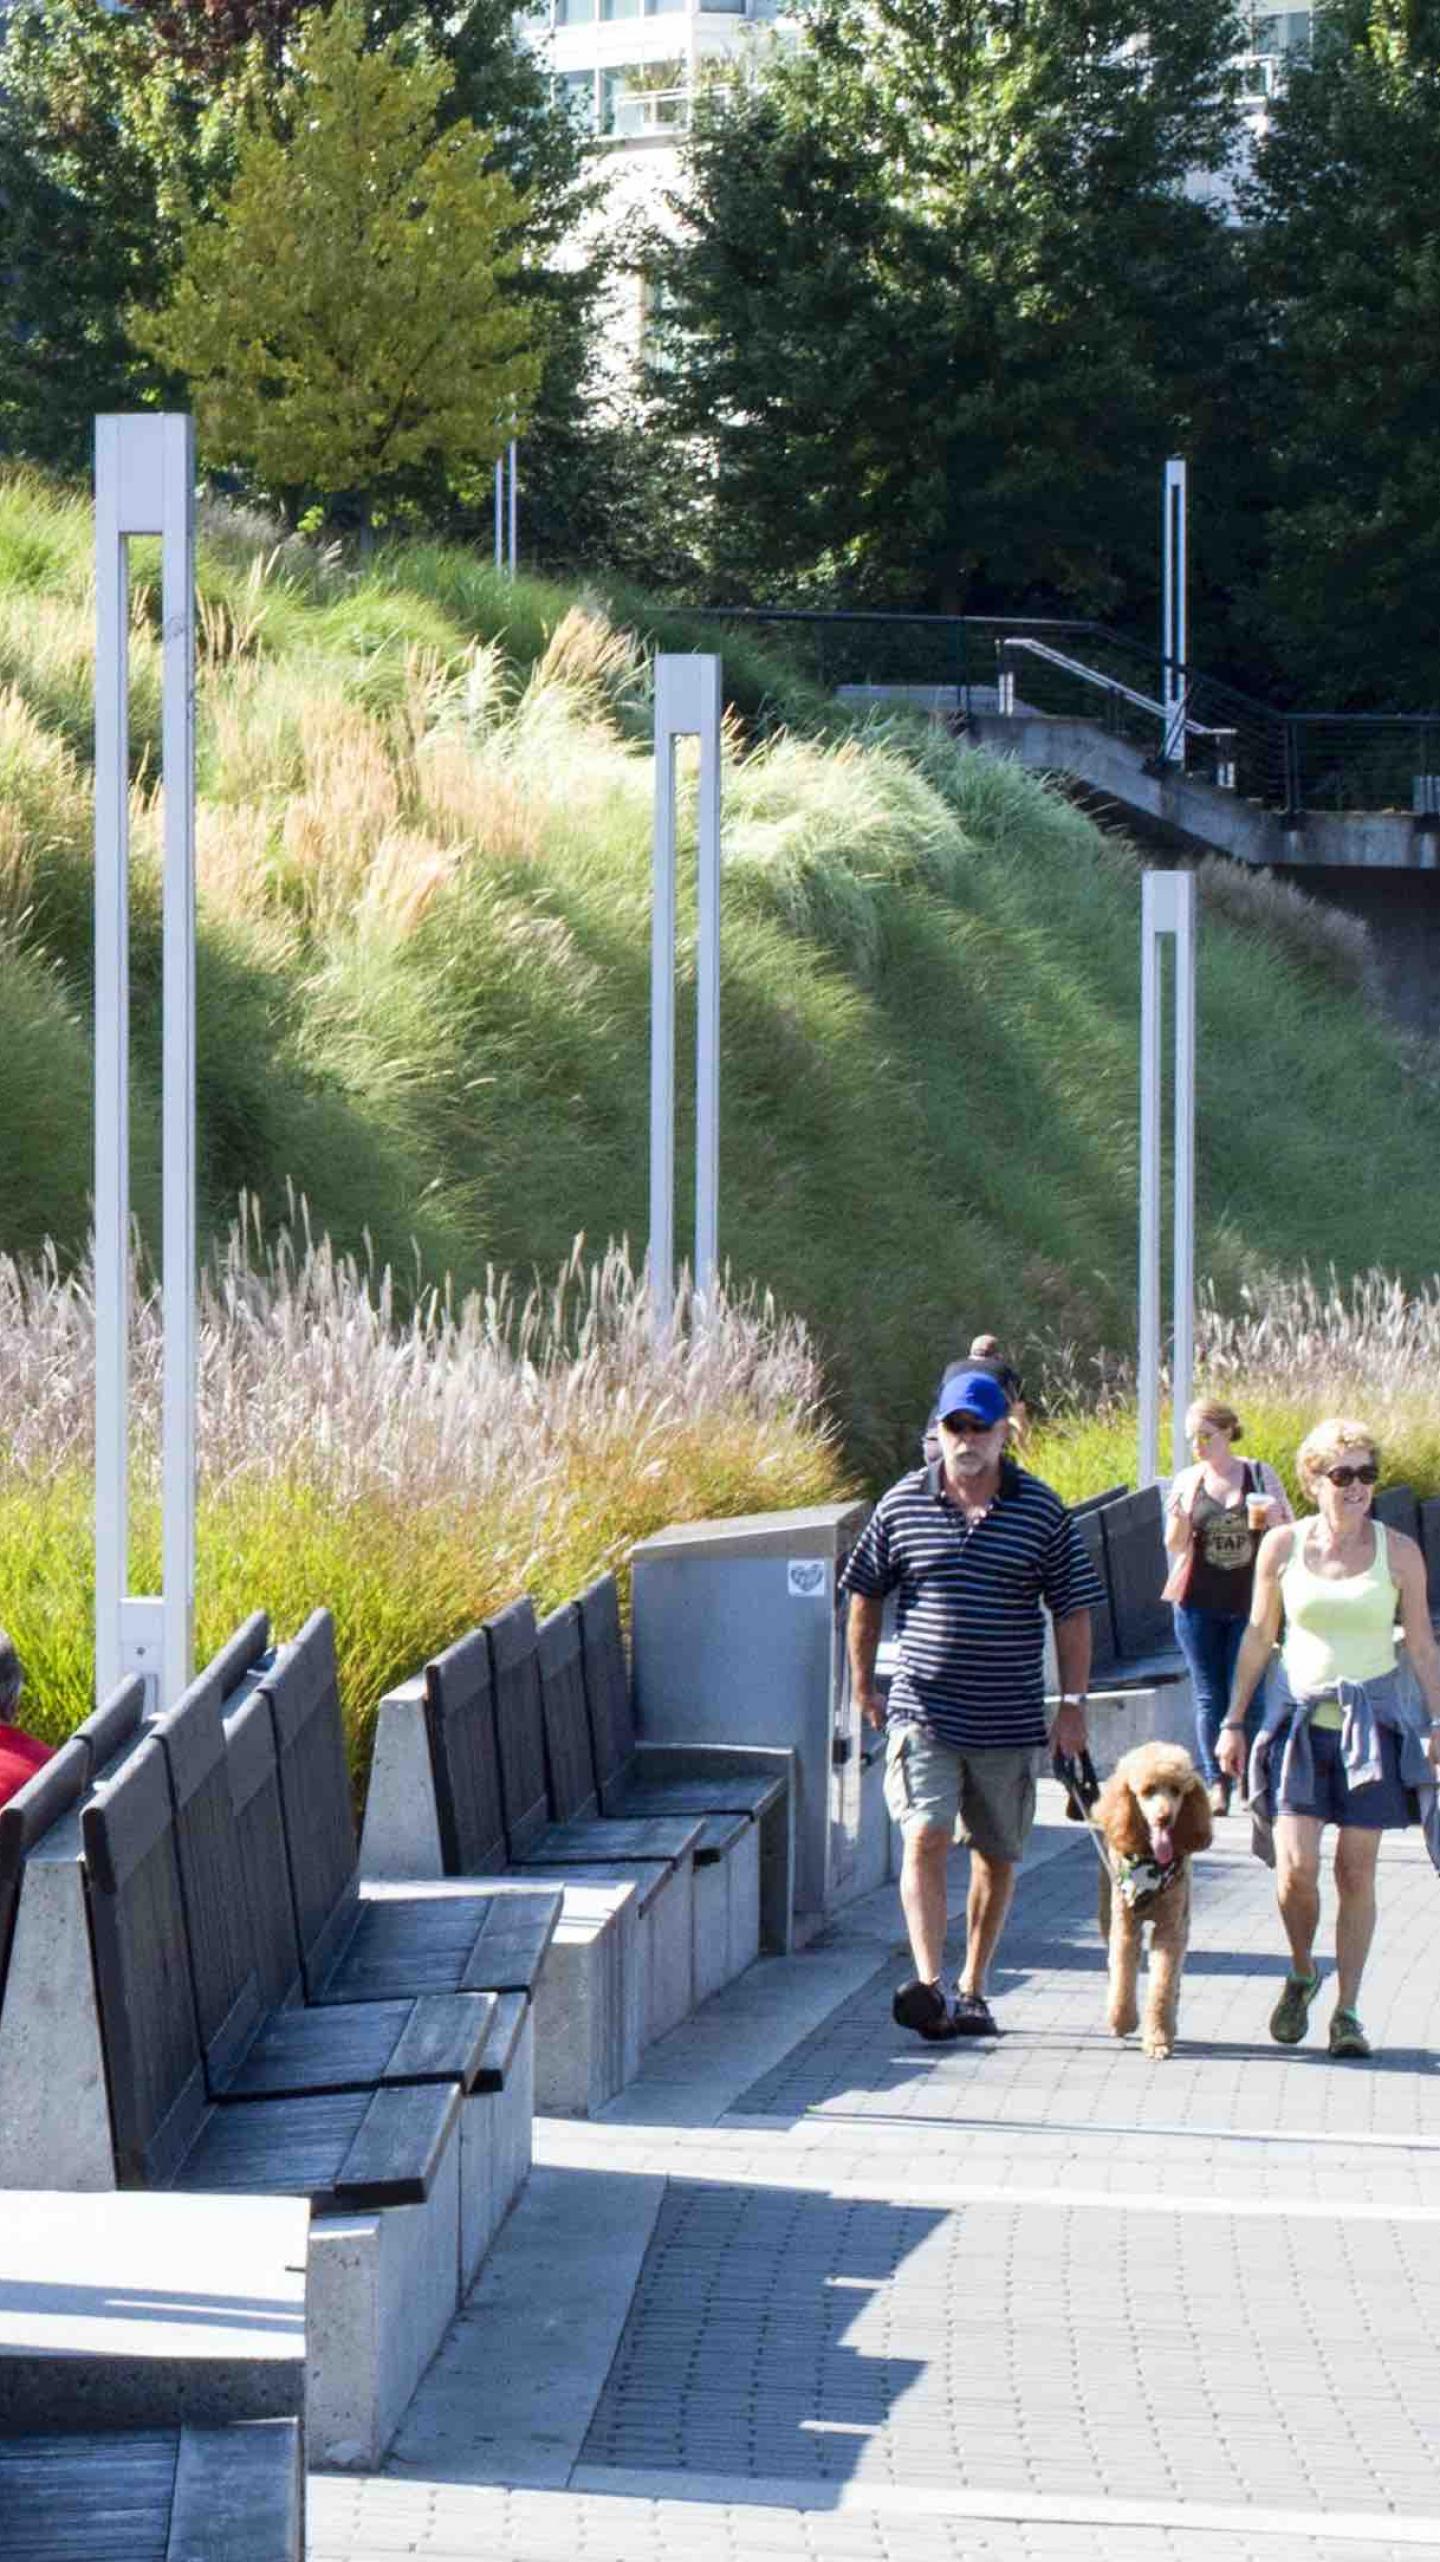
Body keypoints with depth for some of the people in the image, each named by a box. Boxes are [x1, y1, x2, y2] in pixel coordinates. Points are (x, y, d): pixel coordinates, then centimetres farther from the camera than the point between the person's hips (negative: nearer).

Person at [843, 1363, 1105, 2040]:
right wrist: (863, 1685, 12)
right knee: (925, 1839, -17)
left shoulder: (1042, 1512, 1)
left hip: (1009, 1722, 1)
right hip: (924, 1714, -1)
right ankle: (927, 1985, -26)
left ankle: (971, 1989, 22)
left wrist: (1073, 1704, 0)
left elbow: (1072, 1610, 4)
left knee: (996, 1857, 9)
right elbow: (865, 1593, 13)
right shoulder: (902, 1504, 2)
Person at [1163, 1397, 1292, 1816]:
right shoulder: (1187, 1481, 5)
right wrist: (1177, 1521, -14)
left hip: (1250, 1604, -1)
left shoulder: (1259, 1474, 3)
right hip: (1200, 1605, 1)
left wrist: (1273, 1516, -12)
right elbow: (1175, 1546, 7)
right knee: (1209, 1697, 1)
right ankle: (1215, 1785, 2)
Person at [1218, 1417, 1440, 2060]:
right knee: (1295, 1868, -9)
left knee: (1356, 1872, 0)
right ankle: (1301, 1974, 18)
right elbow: (1258, 1638, 9)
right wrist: (1234, 1721, 9)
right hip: (1300, 1716, 0)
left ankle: (1347, 2009, 10)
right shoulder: (1282, 1545, 1)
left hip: (1374, 1719, 0)